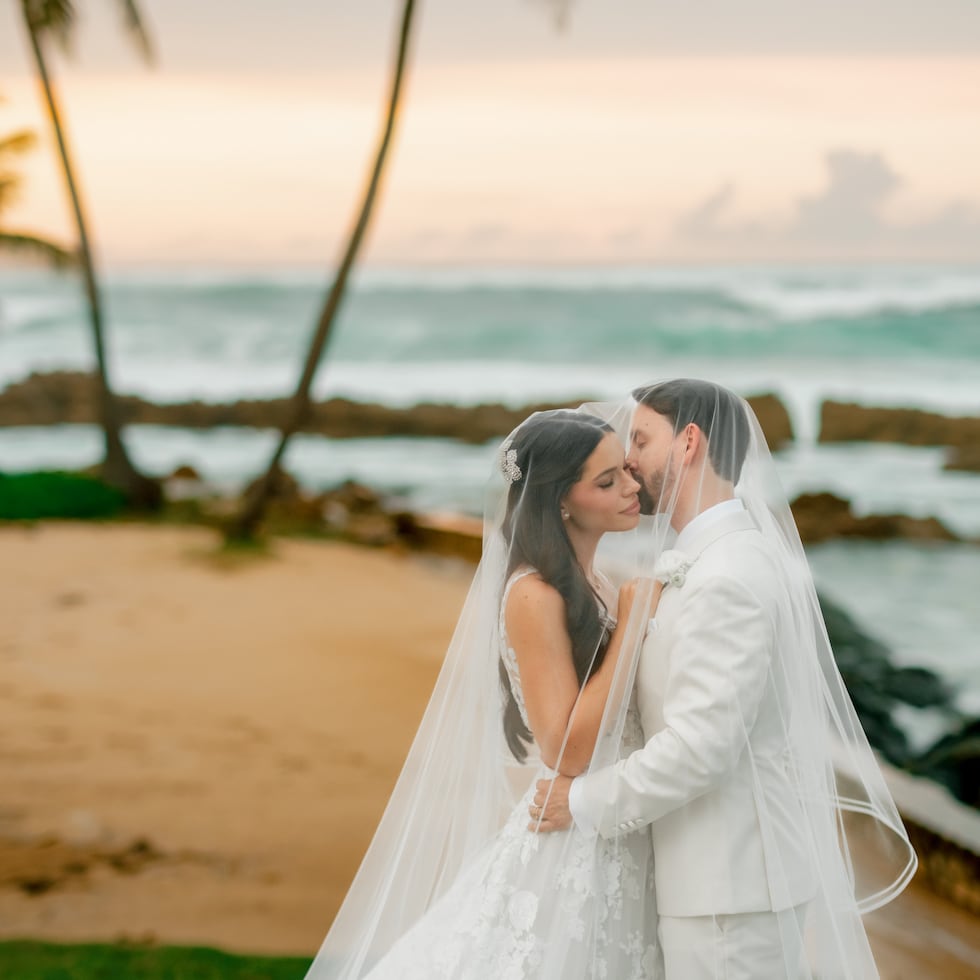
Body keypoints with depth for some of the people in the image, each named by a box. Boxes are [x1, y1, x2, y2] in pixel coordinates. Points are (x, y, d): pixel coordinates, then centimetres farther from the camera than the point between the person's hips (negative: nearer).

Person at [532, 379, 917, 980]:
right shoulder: (738, 556, 11)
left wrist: (586, 802, -15)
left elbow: (700, 744, -25)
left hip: (730, 884, -9)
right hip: (739, 865, 9)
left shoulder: (726, 577, -21)